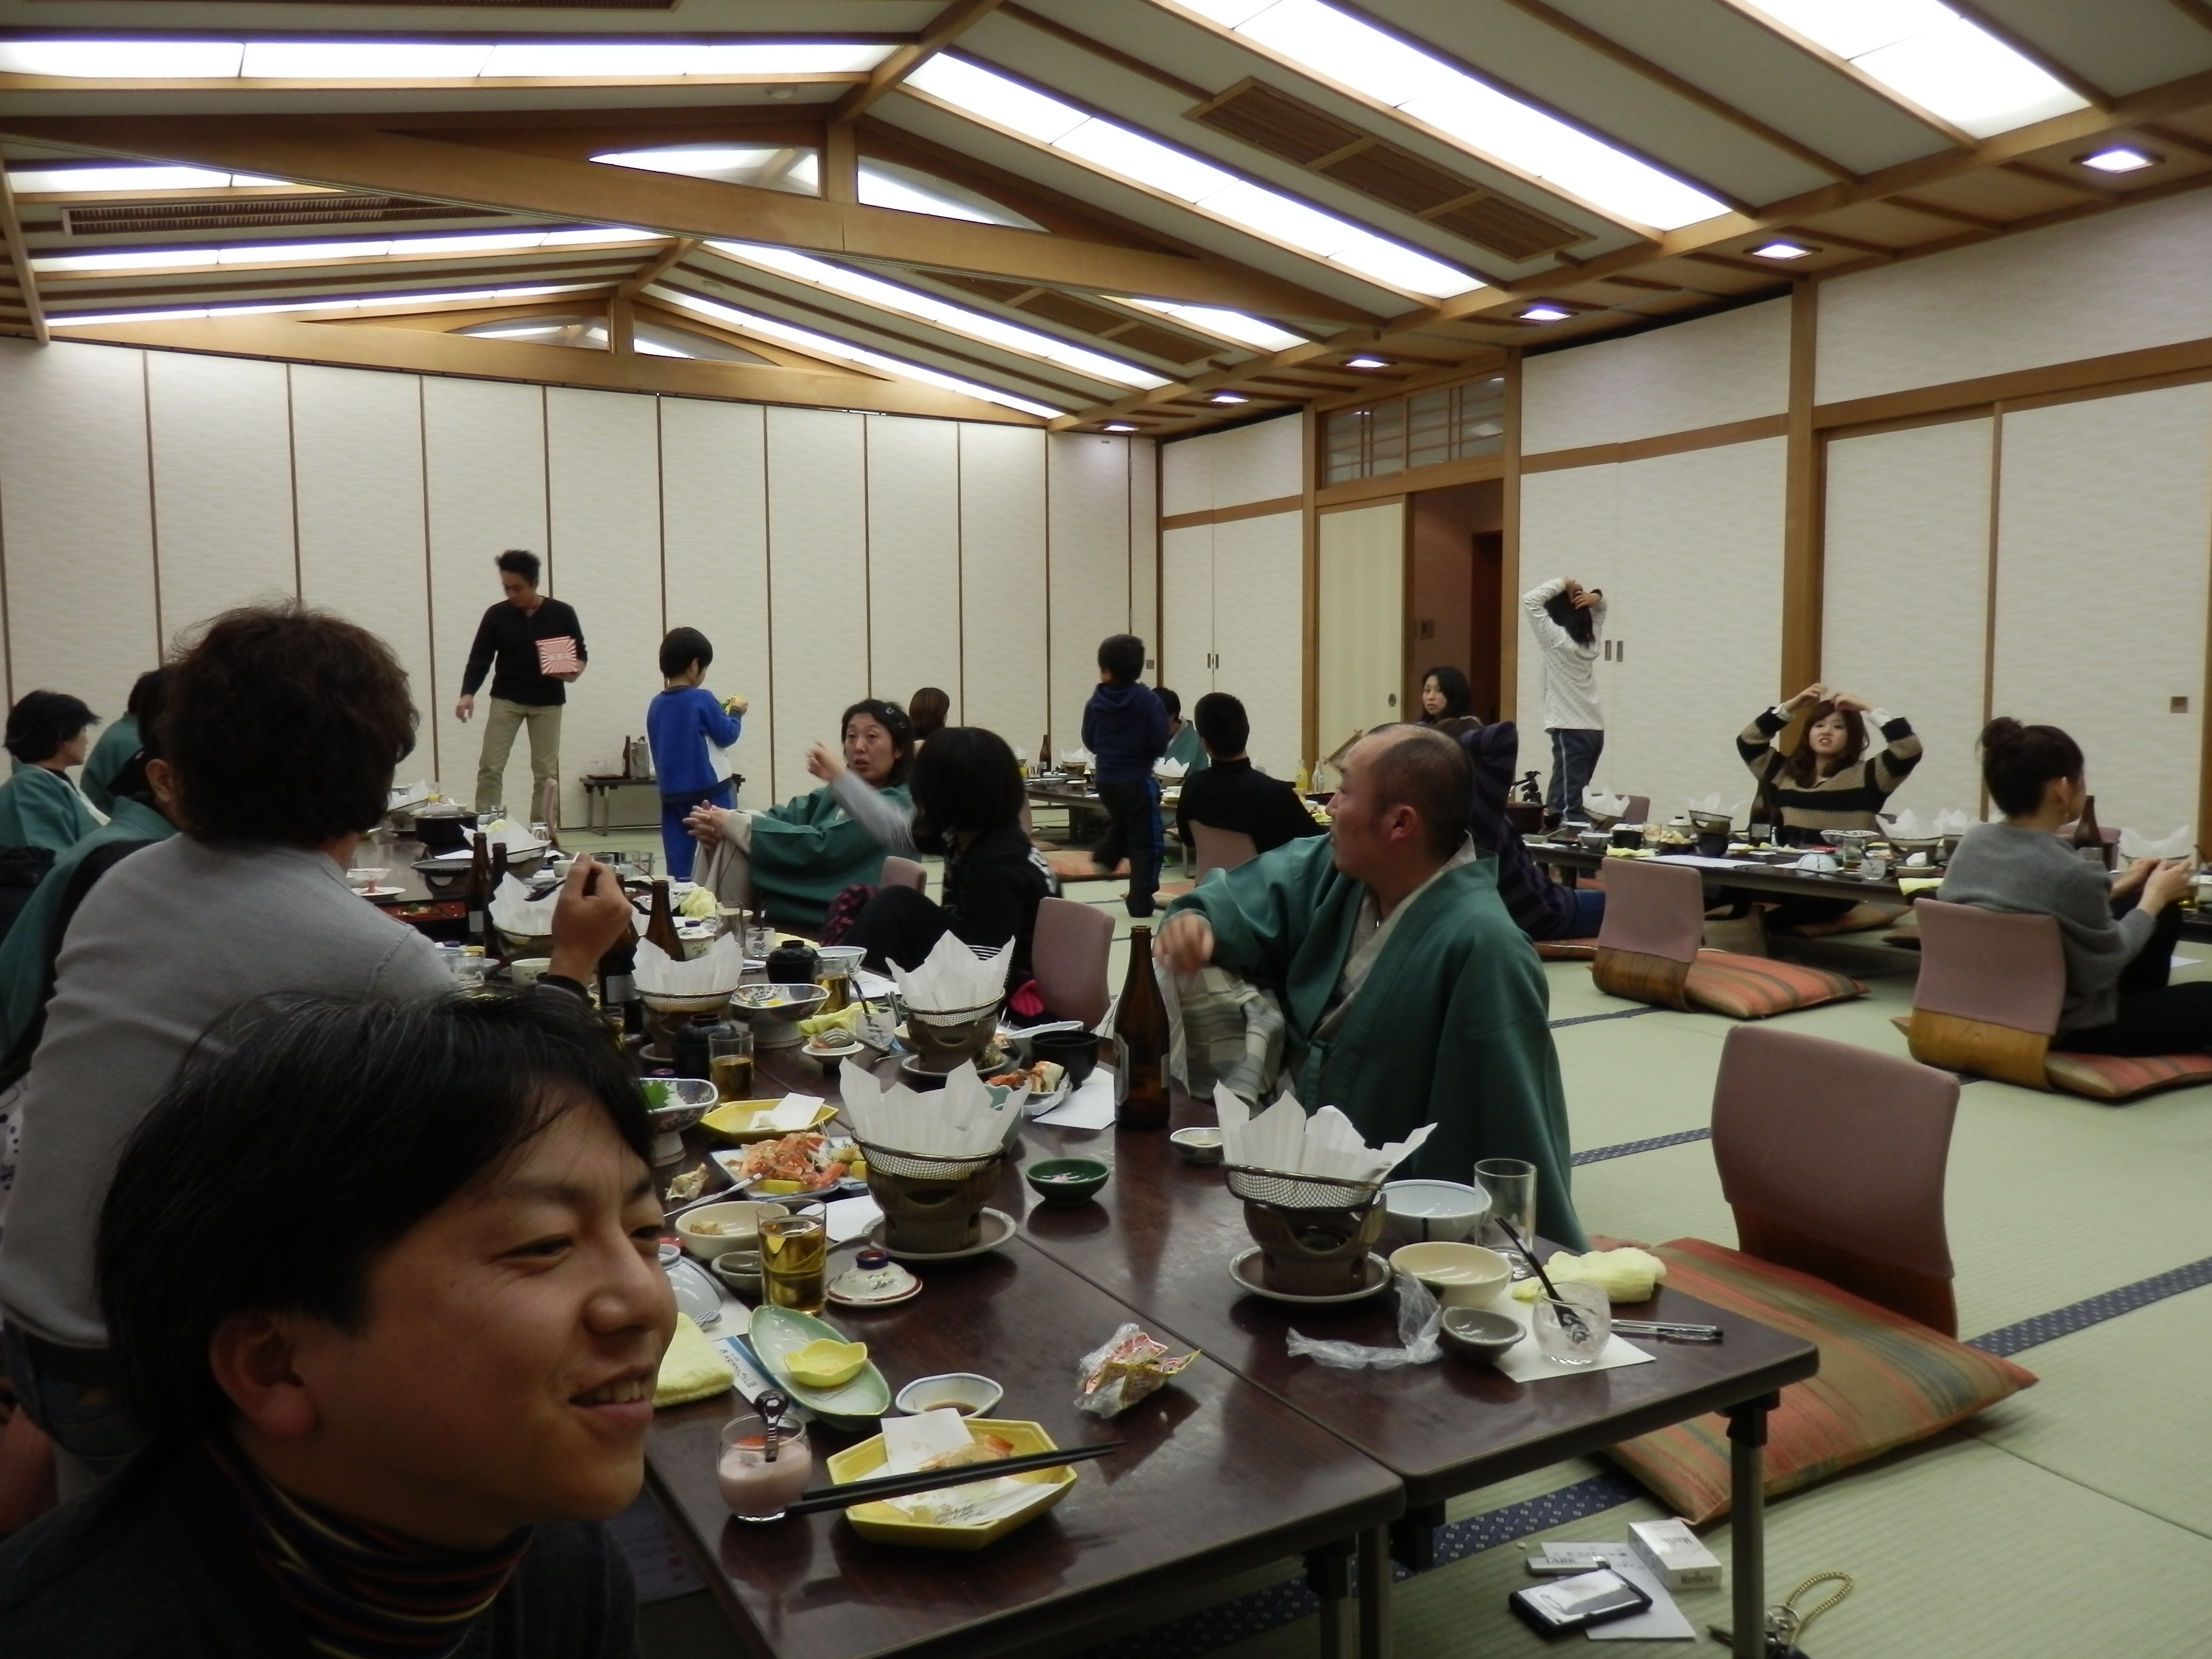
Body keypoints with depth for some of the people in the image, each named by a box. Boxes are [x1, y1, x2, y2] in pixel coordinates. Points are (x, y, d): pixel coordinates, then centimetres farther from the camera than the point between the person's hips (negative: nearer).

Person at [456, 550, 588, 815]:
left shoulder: (562, 614, -6)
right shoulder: (496, 615, -4)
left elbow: (581, 654, 4)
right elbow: (480, 658, -5)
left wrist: (574, 672, -19)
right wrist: (468, 693, -21)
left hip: (547, 702, 0)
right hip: (506, 700, 1)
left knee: (546, 773, 1)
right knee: (490, 767, -6)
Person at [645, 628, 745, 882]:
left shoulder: (655, 706, 6)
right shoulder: (702, 699, -12)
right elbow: (726, 736, -5)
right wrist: (736, 713, 12)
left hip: (672, 794, 5)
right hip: (710, 791, -5)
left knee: (679, 860, 5)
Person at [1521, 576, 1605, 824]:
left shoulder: (1557, 638, -9)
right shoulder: (1590, 639, 10)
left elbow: (1530, 600, -13)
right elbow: (1600, 609, 27)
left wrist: (1562, 584, -4)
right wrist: (1595, 597, 6)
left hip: (1571, 730, -8)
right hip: (1594, 729, 8)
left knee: (1570, 804, -11)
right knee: (1565, 798, 14)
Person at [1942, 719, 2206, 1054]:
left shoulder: (1972, 841, -5)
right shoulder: (2070, 873, -29)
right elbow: (2102, 969, -13)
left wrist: (2117, 889, 15)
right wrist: (2154, 897, -1)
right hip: (2061, 1029, -8)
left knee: (2164, 912, 21)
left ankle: (2145, 1010, 41)